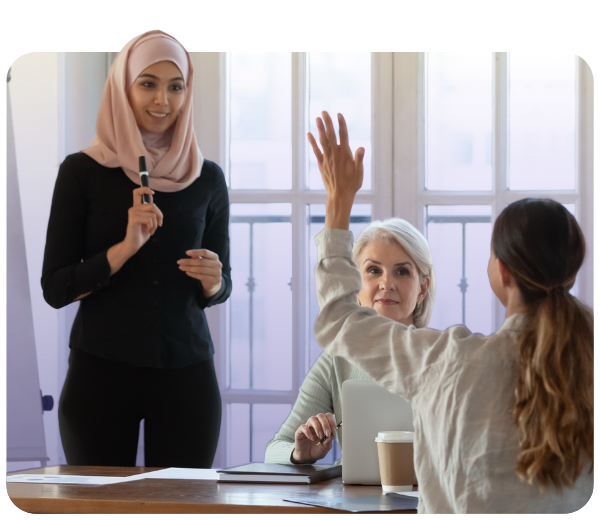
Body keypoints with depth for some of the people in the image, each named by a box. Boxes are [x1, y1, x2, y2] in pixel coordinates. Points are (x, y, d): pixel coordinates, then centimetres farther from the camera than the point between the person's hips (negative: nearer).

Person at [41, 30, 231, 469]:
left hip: (186, 373, 2)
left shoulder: (207, 178, 8)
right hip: (101, 371, -2)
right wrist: (126, 246, -16)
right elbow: (55, 288, -3)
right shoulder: (83, 171, 0)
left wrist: (212, 281, -6)